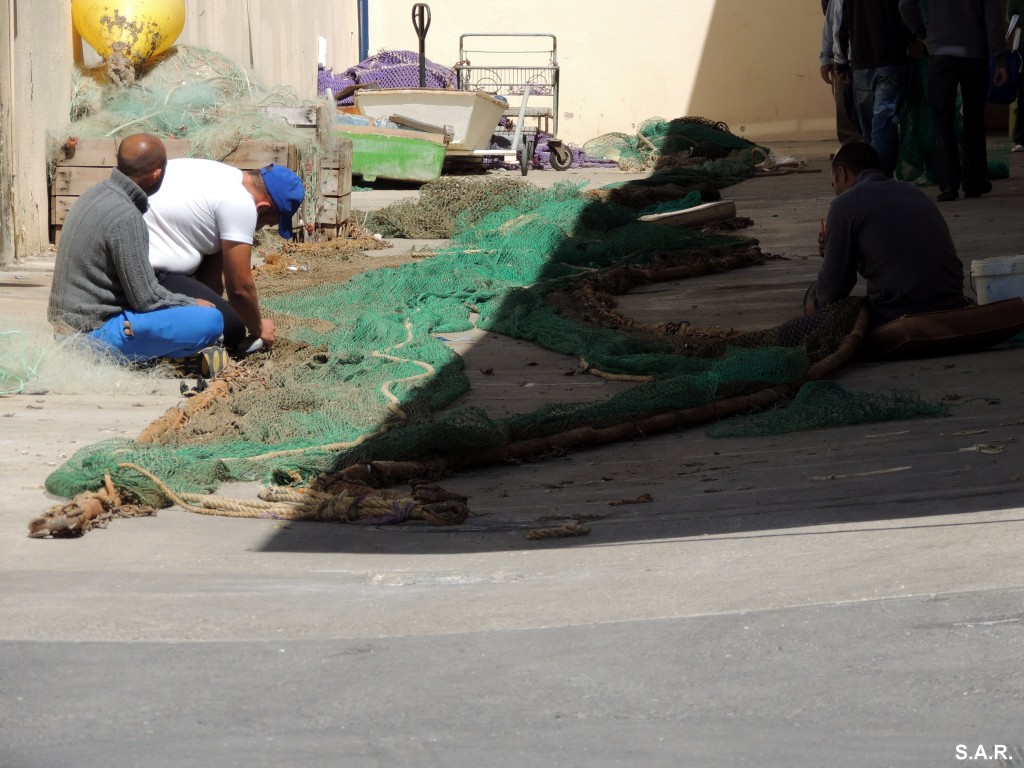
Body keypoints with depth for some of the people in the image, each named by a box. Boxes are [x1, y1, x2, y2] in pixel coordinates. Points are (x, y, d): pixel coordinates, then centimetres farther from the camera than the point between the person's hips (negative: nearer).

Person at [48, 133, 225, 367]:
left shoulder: (97, 193, 8)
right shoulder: (126, 218, -21)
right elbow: (147, 299, -17)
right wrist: (193, 305, 0)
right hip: (96, 333, -10)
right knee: (211, 320, -19)